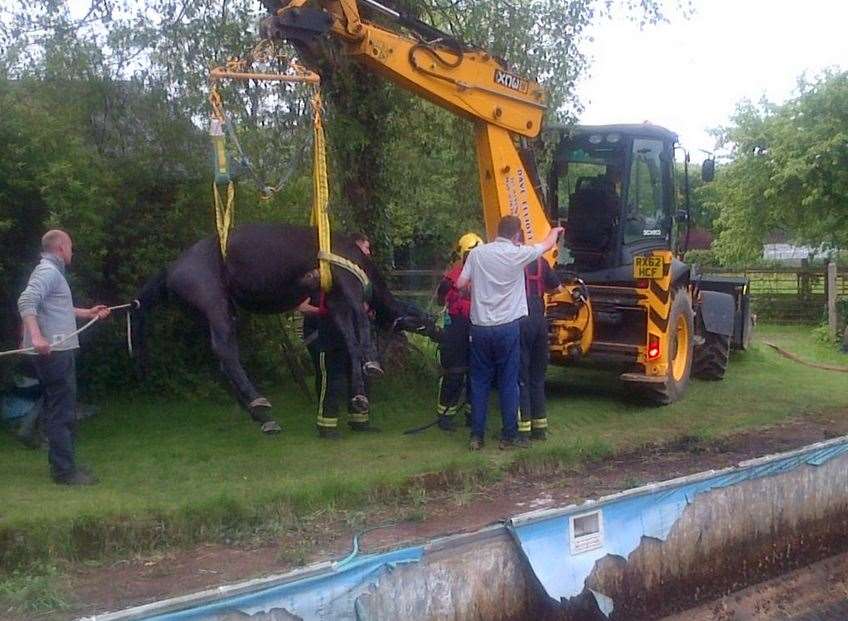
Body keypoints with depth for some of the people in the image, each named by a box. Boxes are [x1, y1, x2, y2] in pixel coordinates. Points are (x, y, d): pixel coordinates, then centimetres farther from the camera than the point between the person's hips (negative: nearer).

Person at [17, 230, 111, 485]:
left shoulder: (53, 272, 20)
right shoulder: (48, 272, -12)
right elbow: (26, 302, -26)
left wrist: (88, 313, 36)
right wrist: (36, 336, -36)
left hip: (57, 351, 11)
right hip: (54, 351, -11)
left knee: (58, 411, 17)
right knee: (62, 412, -8)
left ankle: (61, 464, 25)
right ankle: (65, 471, -5)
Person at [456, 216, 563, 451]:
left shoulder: (477, 253, 0)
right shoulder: (518, 254, -6)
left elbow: (460, 284, 2)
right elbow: (547, 245, 11)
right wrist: (555, 231, 32)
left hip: (480, 327, 3)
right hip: (507, 327, -3)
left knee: (479, 382, 9)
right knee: (508, 382, 5)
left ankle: (476, 436, 10)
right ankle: (509, 436, 10)